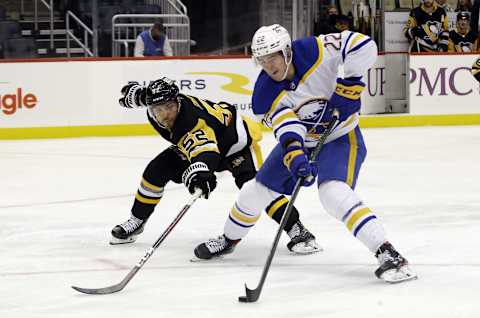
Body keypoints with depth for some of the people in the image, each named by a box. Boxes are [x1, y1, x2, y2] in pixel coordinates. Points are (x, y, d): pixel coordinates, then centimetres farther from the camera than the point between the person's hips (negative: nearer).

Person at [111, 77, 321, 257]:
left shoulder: (193, 120, -43)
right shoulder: (157, 107, -20)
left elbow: (204, 150, -64)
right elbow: (132, 92, 2)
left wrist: (199, 171, -84)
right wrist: (140, 94, -21)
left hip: (235, 140, -8)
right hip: (197, 142, 8)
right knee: (156, 171, -2)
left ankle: (297, 231, -25)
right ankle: (136, 222, 17)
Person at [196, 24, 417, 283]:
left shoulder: (314, 51, -25)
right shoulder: (265, 94, -17)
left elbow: (363, 45, -24)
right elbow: (288, 129, -30)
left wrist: (349, 85, -25)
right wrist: (296, 158, -48)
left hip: (340, 137, -5)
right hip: (300, 140, 5)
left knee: (334, 193, -30)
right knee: (256, 191, 9)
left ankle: (388, 255, -34)